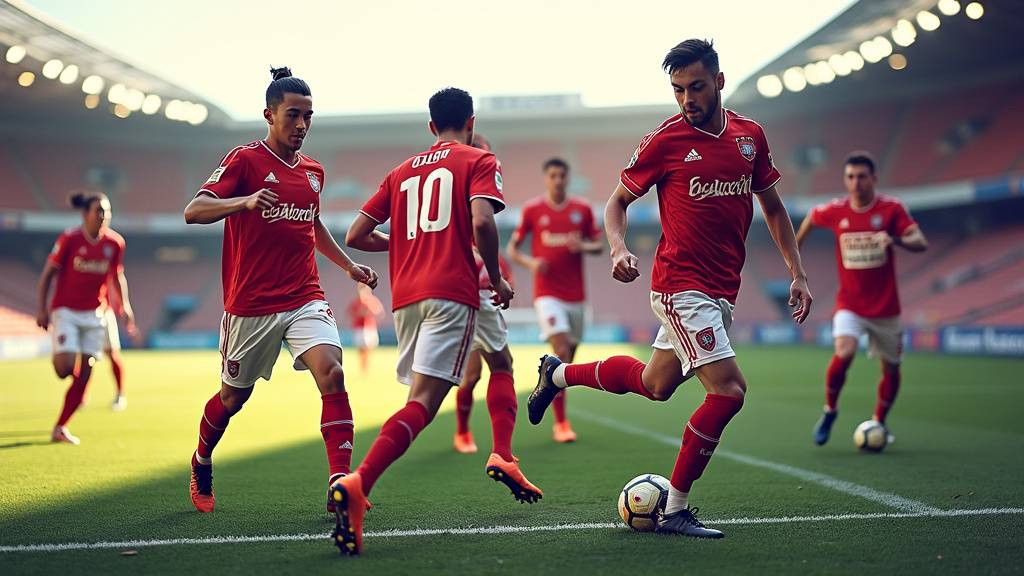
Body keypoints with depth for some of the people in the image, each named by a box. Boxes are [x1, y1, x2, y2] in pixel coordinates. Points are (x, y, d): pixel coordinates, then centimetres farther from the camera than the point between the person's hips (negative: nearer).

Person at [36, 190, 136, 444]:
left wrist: (125, 306, 4)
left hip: (95, 314, 4)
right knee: (65, 369, -18)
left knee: (84, 375, 0)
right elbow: (47, 274, -5)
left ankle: (60, 428, 11)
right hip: (66, 311, -4)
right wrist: (42, 309, -9)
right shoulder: (69, 239, -10)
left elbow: (118, 277, 14)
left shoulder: (115, 243, 0)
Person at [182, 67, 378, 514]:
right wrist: (245, 201, -36)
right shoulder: (245, 160, -7)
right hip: (250, 304, -4)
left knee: (331, 373, -20)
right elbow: (193, 211, -19)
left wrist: (349, 265, 24)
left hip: (306, 300, 4)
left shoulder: (313, 171, 11)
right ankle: (201, 466, 41)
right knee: (233, 397, 12)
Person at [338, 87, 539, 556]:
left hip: (405, 296, 6)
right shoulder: (479, 161, 7)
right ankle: (357, 484, -29)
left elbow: (356, 235, 17)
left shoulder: (402, 171, 21)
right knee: (423, 402, -14)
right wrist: (496, 277, 0)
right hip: (452, 292, -6)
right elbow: (481, 221, -13)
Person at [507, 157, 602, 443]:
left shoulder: (582, 210, 6)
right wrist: (531, 262, -15)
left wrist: (583, 246, -12)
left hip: (575, 294, 3)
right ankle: (561, 422, -12)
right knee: (561, 352, -17)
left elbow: (598, 245, 11)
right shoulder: (532, 210, 0)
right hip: (547, 293, -3)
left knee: (568, 357, 10)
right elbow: (512, 248, 5)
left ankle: (559, 418, 29)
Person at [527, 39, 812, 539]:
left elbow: (772, 206, 18)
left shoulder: (750, 135, 7)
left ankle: (558, 374, 41)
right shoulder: (665, 140, -8)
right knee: (729, 389, -17)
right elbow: (618, 201, 2)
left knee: (654, 385, 18)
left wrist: (797, 273, 12)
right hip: (681, 286, -7)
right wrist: (619, 249, -17)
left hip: (721, 292, 7)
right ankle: (675, 511, -4)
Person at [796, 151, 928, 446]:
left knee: (891, 368, 9)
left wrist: (895, 239, -37)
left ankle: (879, 422, 33)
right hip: (849, 305, -1)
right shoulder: (834, 211, -4)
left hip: (885, 308, 1)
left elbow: (921, 242, -17)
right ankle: (830, 410, 0)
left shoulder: (891, 208, -8)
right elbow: (811, 217, 19)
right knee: (844, 353, -25)